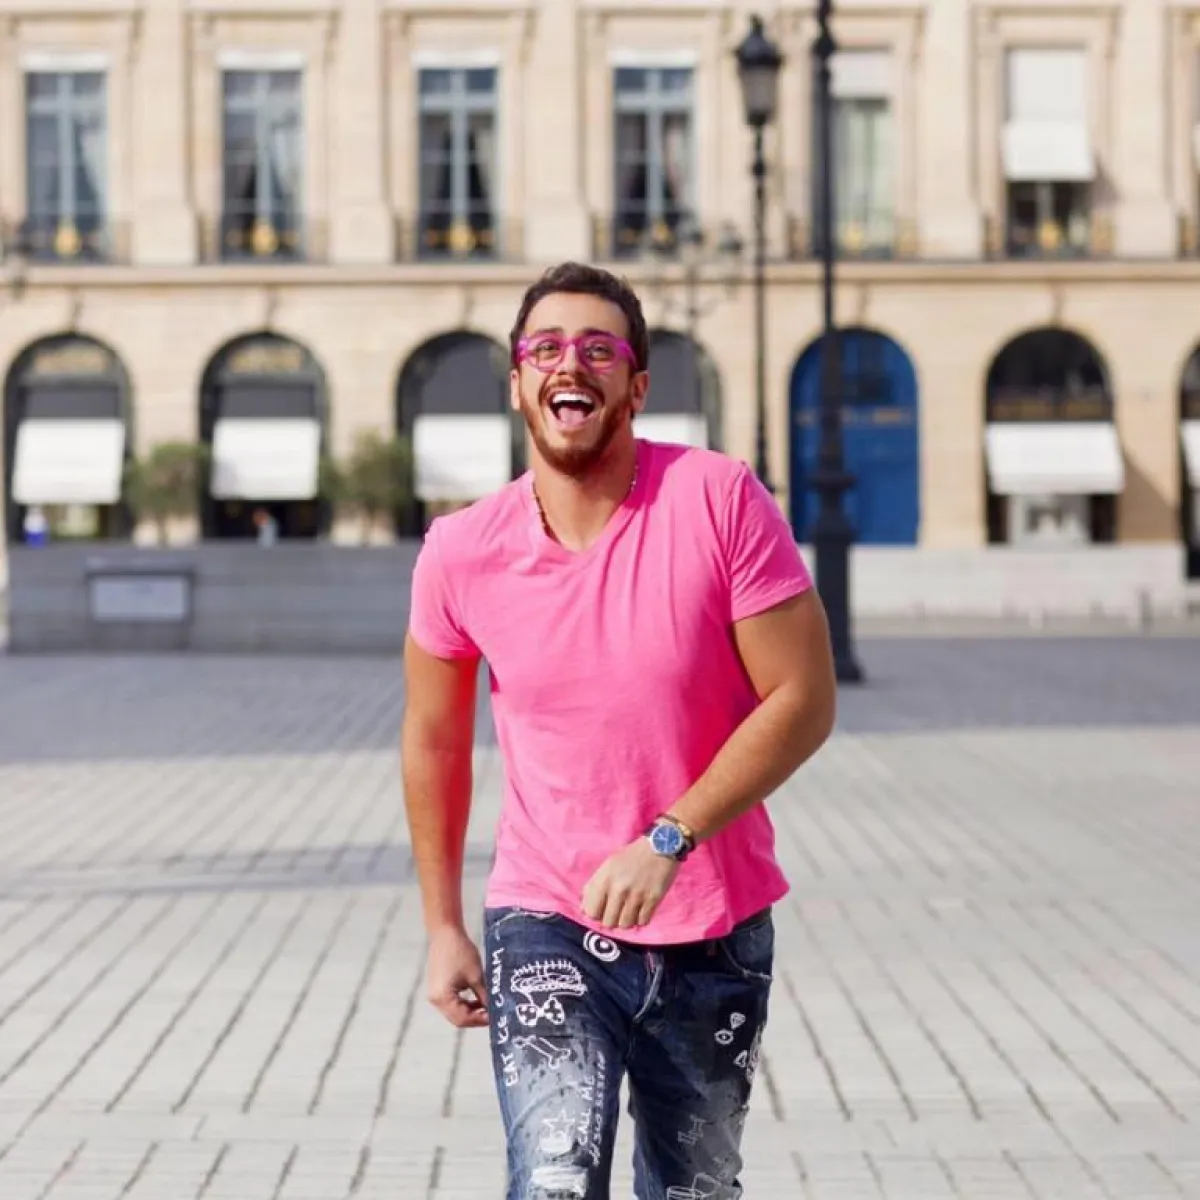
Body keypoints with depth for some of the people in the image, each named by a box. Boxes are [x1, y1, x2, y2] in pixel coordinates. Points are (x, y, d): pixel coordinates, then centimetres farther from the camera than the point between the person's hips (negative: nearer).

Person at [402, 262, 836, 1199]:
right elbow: (435, 740, 8)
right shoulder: (462, 555, -7)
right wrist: (443, 928, 10)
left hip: (717, 934, 1)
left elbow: (804, 699, -14)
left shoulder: (721, 501, -13)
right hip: (547, 925, 0)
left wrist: (666, 842, -22)